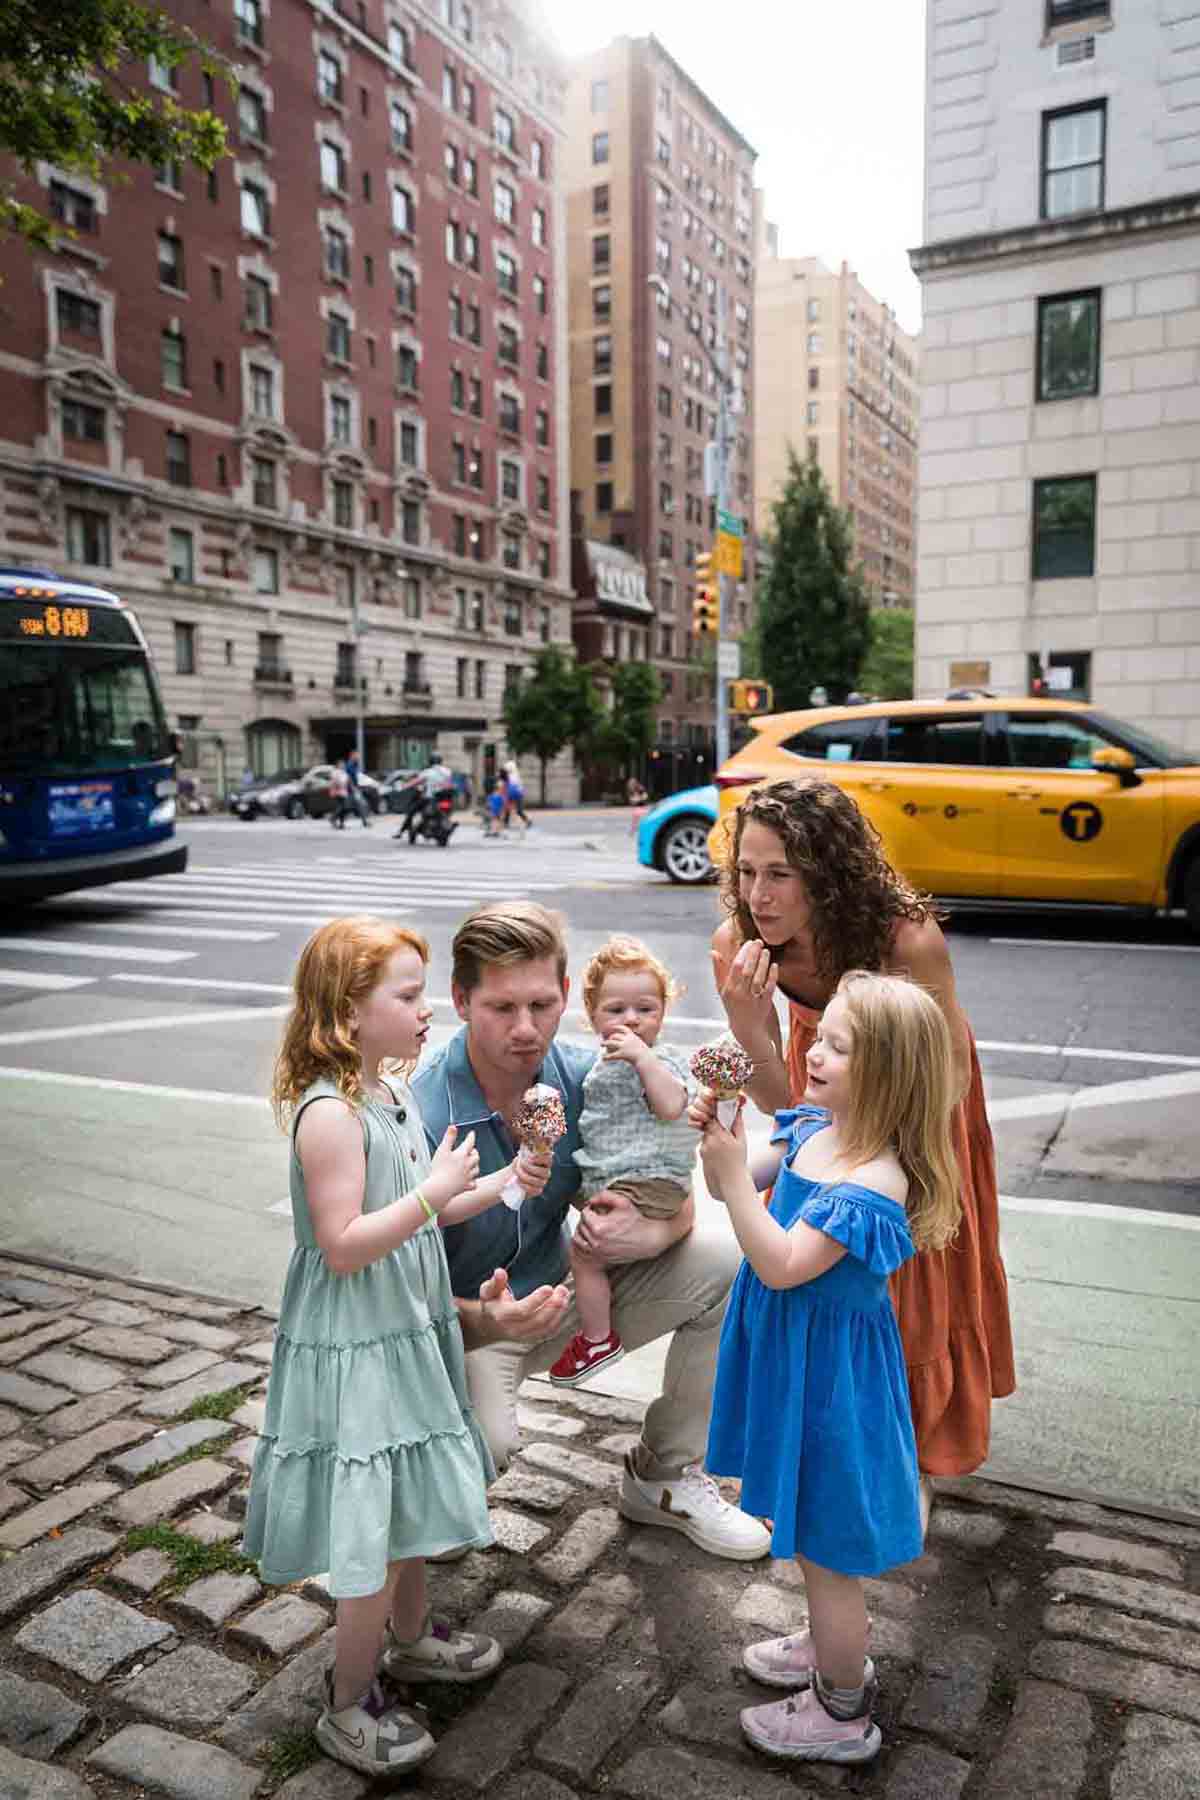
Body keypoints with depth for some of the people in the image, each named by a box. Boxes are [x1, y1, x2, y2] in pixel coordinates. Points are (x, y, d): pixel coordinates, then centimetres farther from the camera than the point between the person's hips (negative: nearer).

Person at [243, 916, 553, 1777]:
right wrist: (435, 1190, -27)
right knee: (371, 1530, 4)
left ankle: (412, 1637, 47)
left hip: (409, 1332, 9)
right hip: (354, 1353, -9)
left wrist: (504, 1183, 0)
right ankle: (351, 1705, 26)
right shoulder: (329, 1113, -26)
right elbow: (343, 1246, -27)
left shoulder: (393, 1095, 3)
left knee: (412, 1502, 25)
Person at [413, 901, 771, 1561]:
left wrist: (653, 1232, -26)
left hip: (567, 1287, 5)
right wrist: (492, 1321, -43)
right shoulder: (420, 1117, -28)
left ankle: (663, 1477, 9)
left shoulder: (587, 1078, -14)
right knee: (483, 1439, -36)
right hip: (465, 1318, -5)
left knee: (727, 1254, -8)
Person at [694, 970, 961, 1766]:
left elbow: (781, 1264, -33)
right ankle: (831, 1648, 52)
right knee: (811, 1531, 28)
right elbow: (736, 1188, 7)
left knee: (827, 1546, 12)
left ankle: (843, 1714, 34)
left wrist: (733, 1168, -36)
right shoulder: (811, 1131, -4)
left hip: (830, 1377, -8)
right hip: (793, 1356, 8)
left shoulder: (876, 1183, -30)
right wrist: (718, 1136, -12)